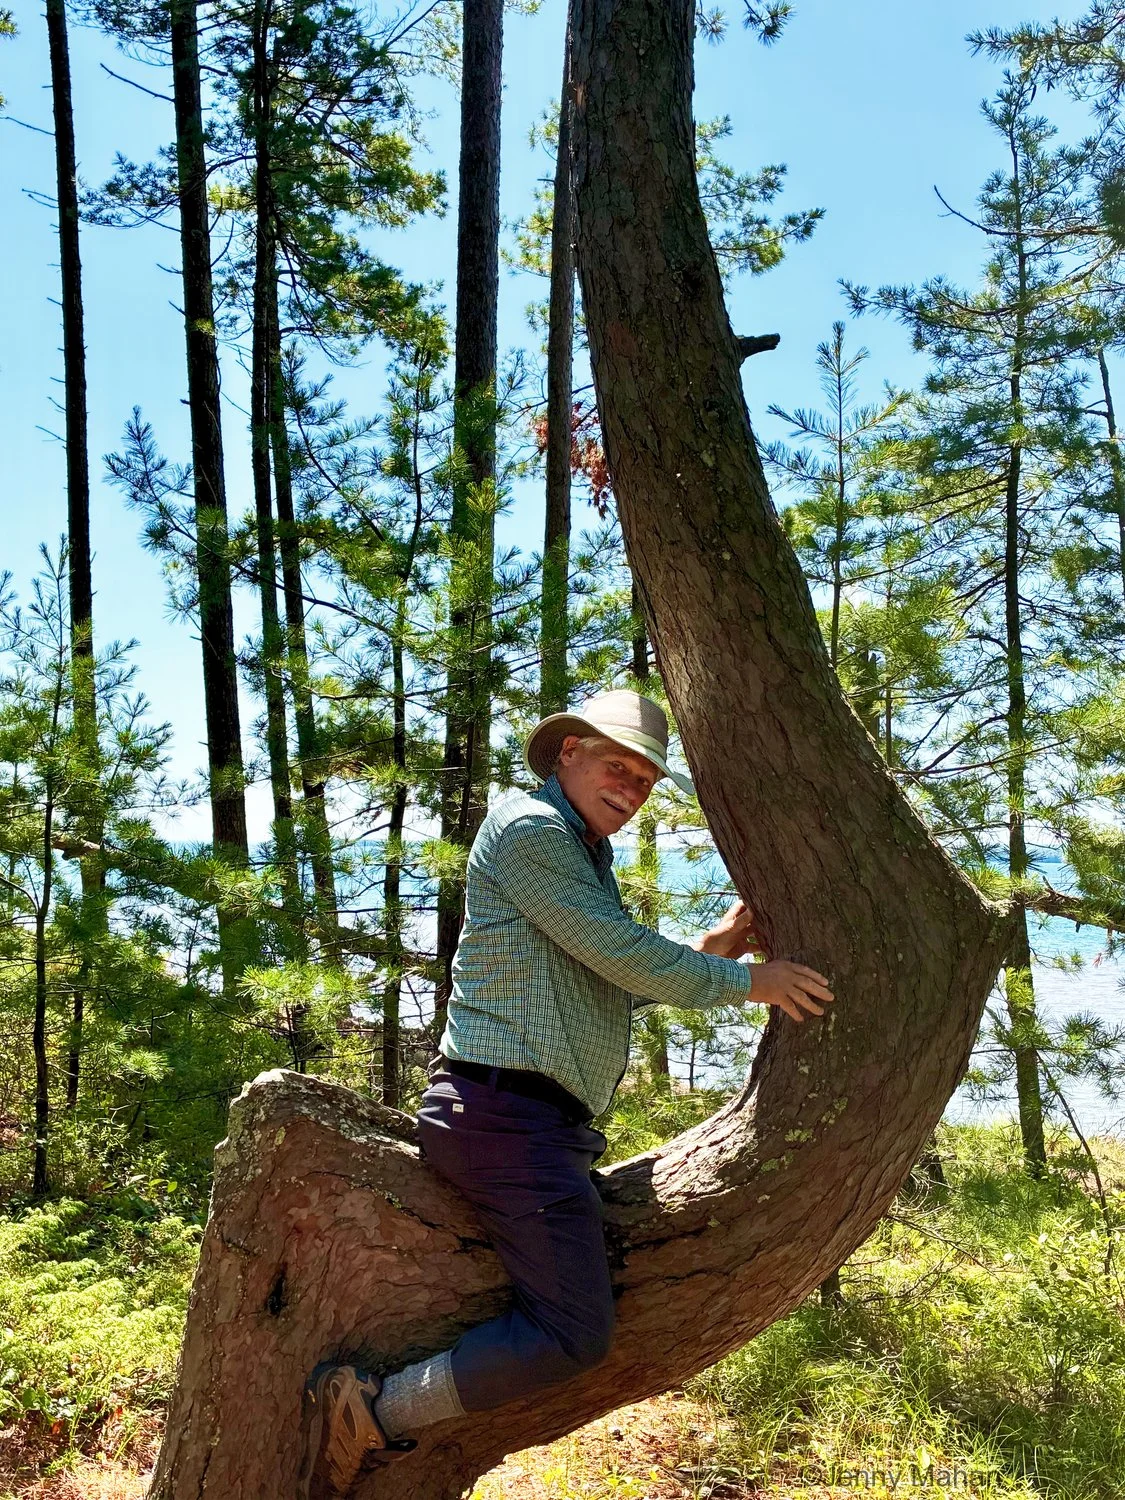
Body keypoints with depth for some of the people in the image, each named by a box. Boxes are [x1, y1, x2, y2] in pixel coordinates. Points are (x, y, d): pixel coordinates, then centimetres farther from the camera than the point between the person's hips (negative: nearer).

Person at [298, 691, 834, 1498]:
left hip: (554, 1122, 11)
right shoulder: (529, 826, -9)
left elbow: (619, 985, 21)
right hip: (508, 1106, -11)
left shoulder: (585, 858, 23)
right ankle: (372, 1411, -4)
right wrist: (750, 981, -8)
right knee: (575, 1335, -14)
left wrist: (714, 947, 9)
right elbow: (620, 953, -14)